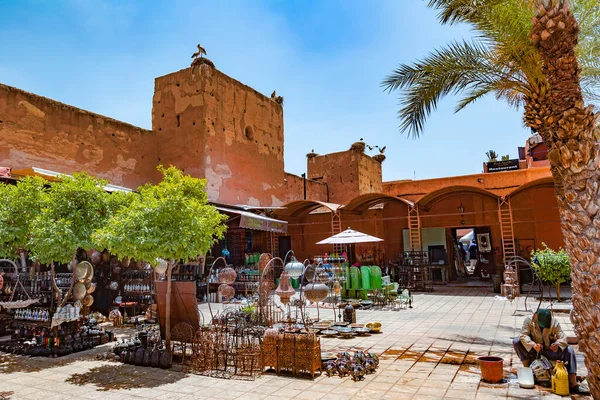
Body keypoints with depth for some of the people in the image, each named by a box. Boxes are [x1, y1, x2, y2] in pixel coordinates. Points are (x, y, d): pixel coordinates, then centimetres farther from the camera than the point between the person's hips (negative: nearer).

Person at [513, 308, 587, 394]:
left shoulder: (554, 323, -11)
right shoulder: (529, 321, -16)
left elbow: (563, 338, -16)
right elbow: (523, 335, -25)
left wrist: (557, 344, -40)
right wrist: (533, 345, -44)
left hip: (549, 351, 2)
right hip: (533, 351, -1)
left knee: (570, 351, -21)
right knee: (516, 341, -28)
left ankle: (573, 385, -23)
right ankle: (527, 367, -17)